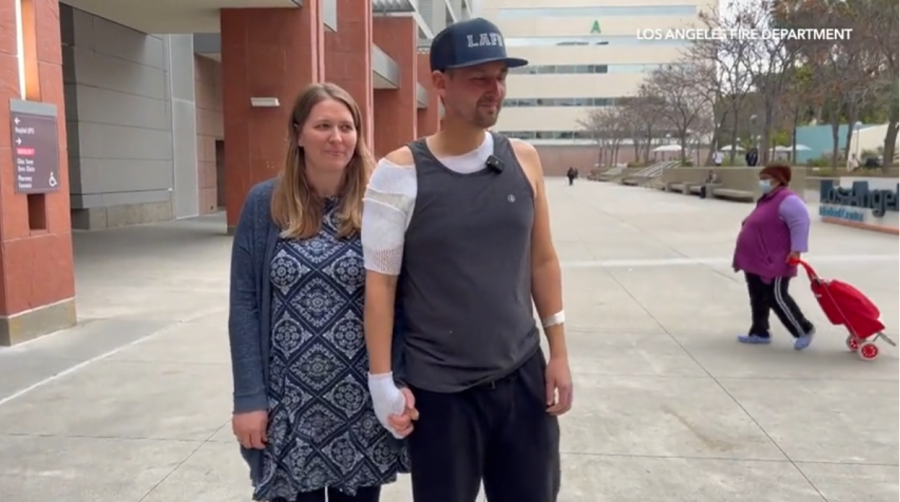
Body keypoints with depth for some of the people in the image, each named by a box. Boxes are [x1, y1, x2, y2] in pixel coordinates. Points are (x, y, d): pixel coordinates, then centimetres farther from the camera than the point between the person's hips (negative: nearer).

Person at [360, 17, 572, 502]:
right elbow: (380, 282, -8)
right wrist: (382, 380, -8)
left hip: (523, 376, 4)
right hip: (439, 390, -3)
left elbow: (543, 260, 7)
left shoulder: (523, 159, 0)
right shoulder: (400, 172, -11)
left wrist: (559, 352, 7)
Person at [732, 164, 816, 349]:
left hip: (774, 262, -10)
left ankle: (804, 330, 11)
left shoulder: (787, 199, -16)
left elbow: (800, 222, -23)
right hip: (756, 260, 10)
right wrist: (748, 256, 25)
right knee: (758, 298, 14)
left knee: (776, 298, -4)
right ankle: (759, 332, 24)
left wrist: (796, 250, -26)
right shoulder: (766, 199, 16)